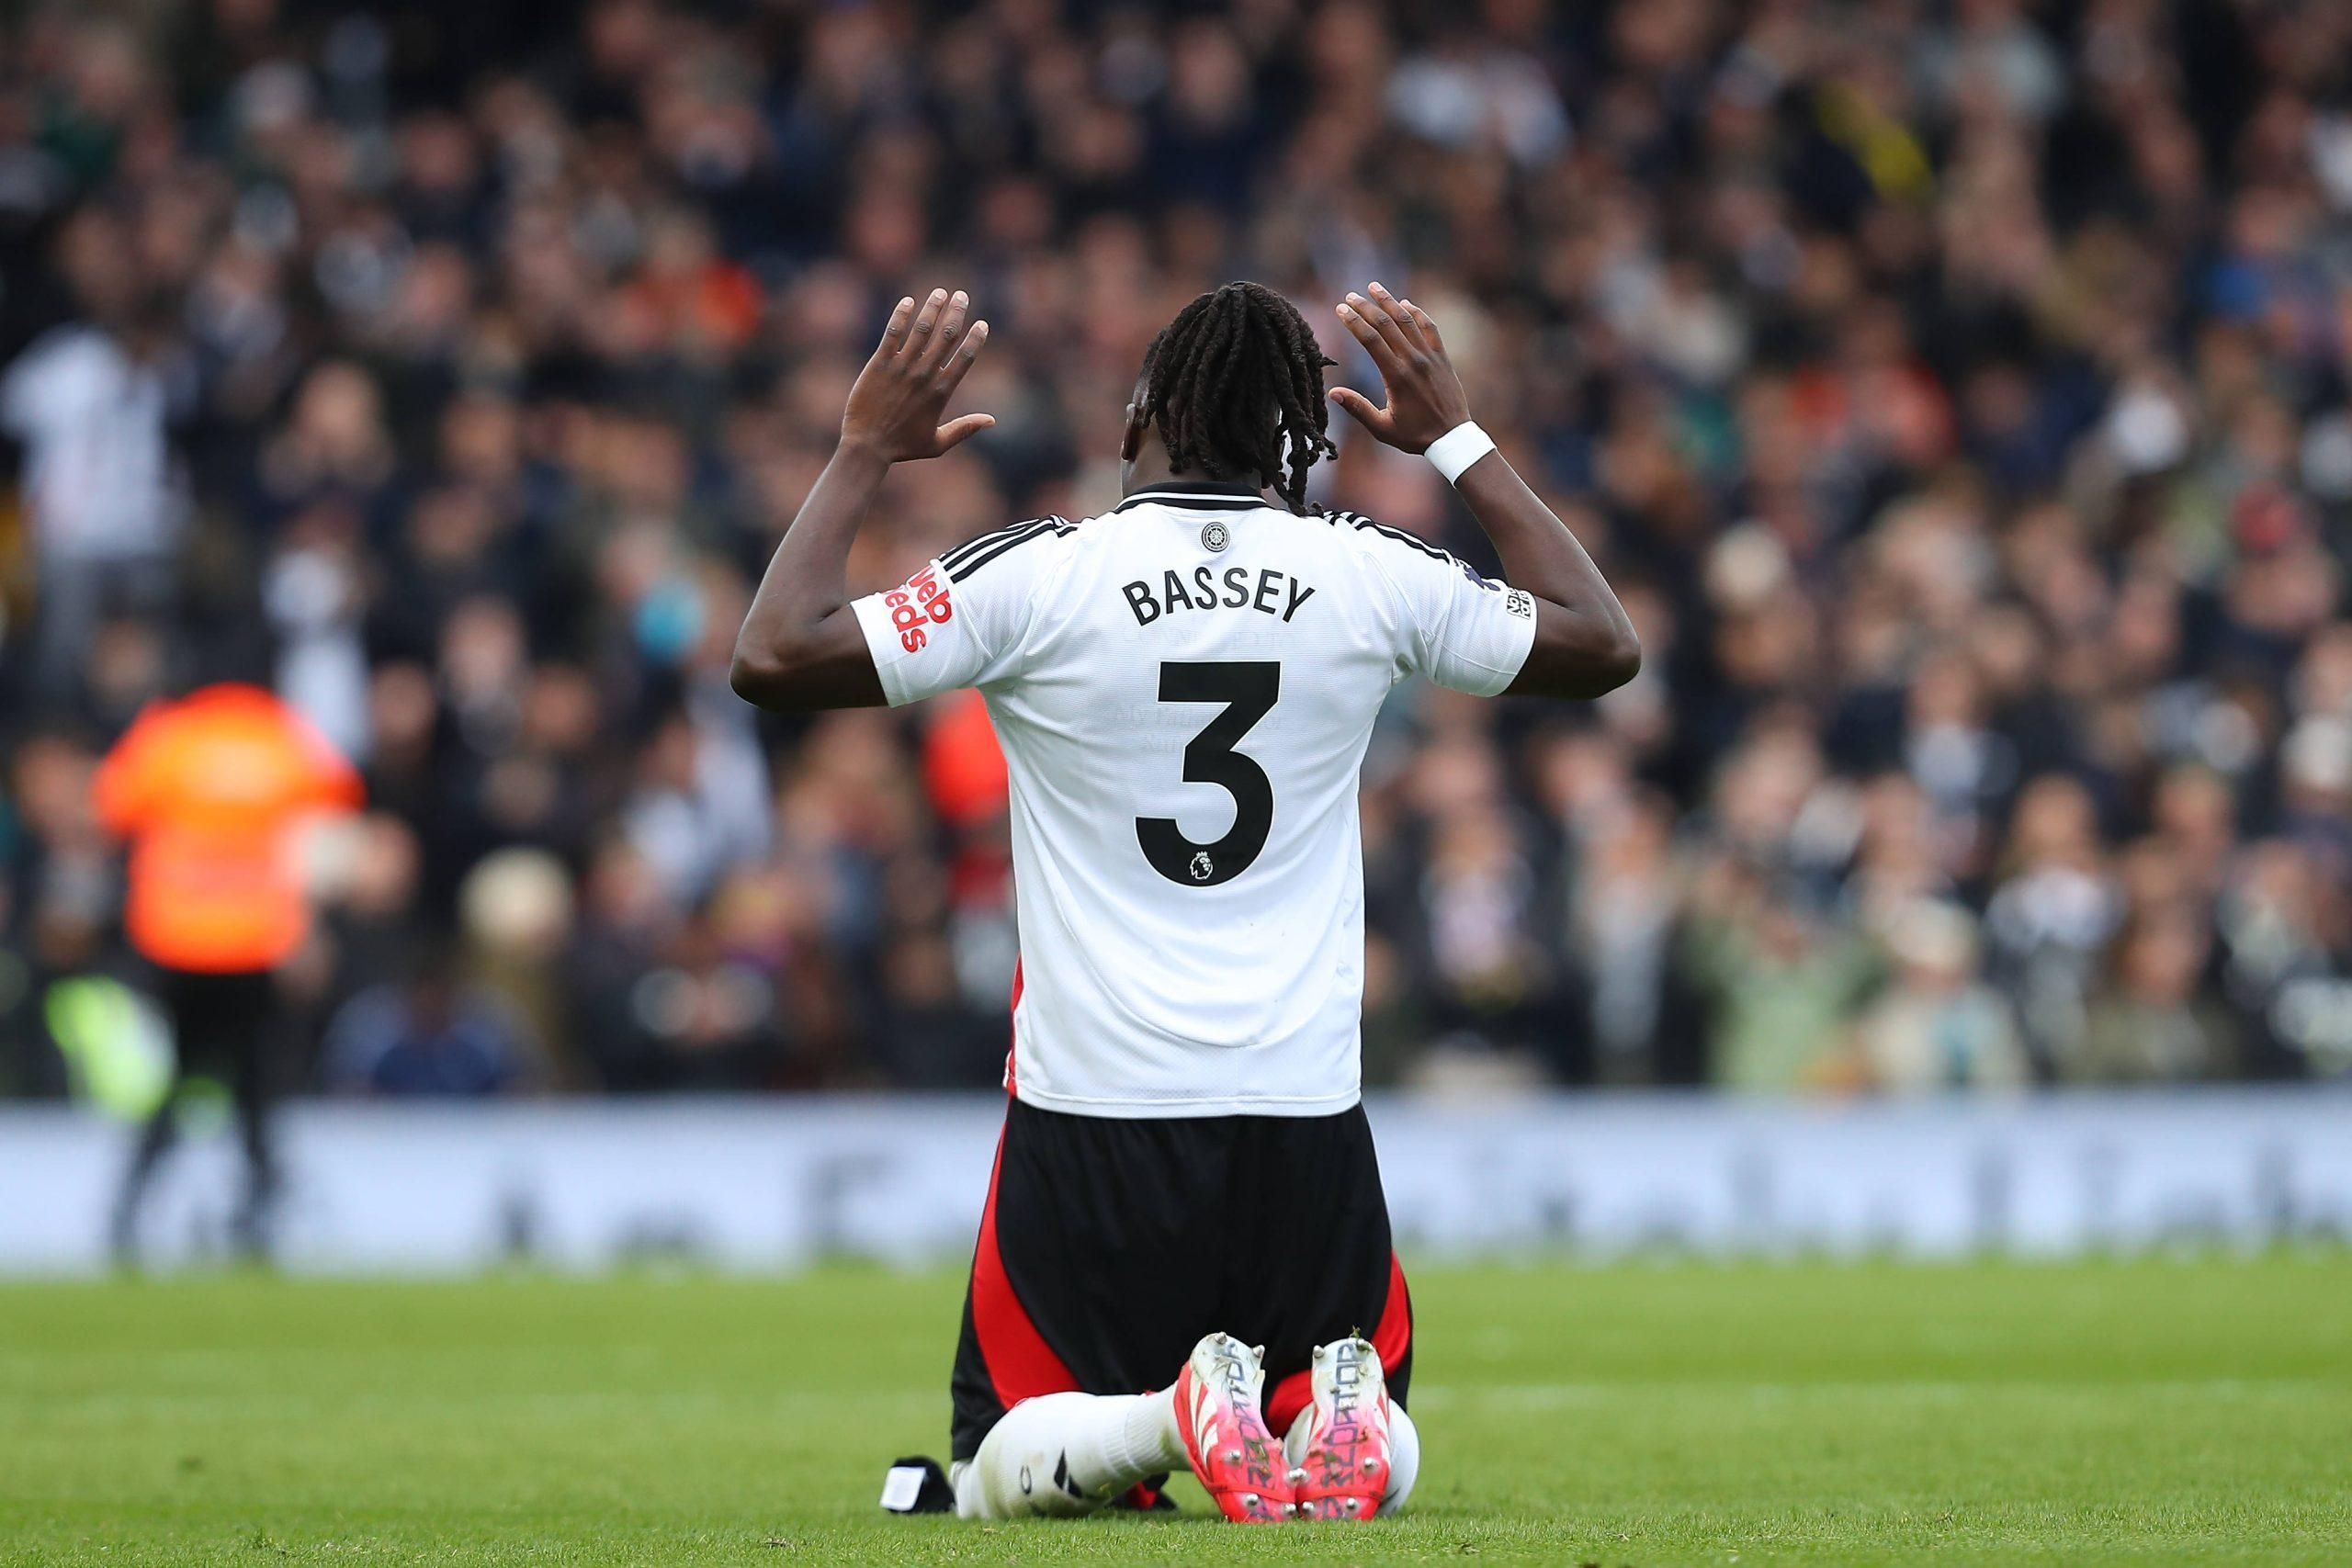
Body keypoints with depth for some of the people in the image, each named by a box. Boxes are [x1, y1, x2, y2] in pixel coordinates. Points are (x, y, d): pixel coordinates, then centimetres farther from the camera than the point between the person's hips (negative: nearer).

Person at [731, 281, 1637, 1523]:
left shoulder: (1037, 577, -8)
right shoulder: (1371, 576, 1)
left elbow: (774, 656, -3)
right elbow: (1601, 645, 18)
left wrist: (865, 450, 8)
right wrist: (1457, 440, 26)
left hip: (1090, 1114, -2)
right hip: (1307, 1120, 2)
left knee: (1000, 1475, 10)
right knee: (1373, 1462, 18)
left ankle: (1174, 1413, -22)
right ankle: (1339, 1417, -19)